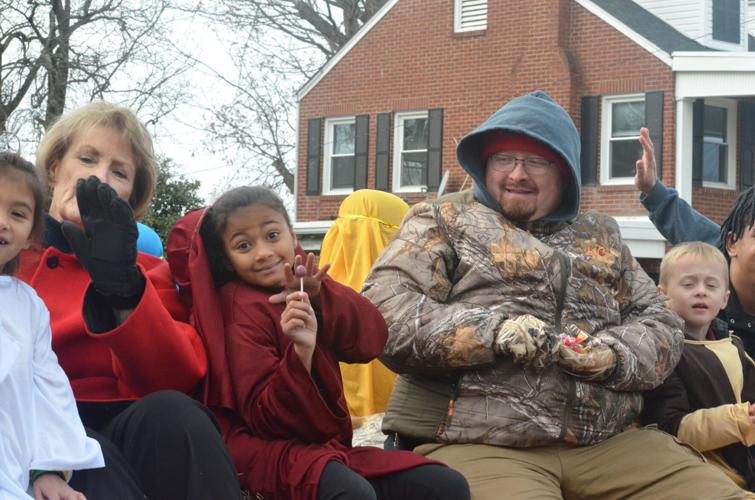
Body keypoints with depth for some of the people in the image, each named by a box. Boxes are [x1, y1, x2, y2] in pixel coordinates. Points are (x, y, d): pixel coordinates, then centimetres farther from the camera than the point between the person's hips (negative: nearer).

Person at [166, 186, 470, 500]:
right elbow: (266, 418, -16)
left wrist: (318, 296, -21)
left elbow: (372, 339, -5)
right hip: (269, 450, -7)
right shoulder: (242, 314, -9)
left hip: (324, 448, 7)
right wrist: (301, 351, -30)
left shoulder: (299, 282, 10)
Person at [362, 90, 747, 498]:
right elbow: (384, 311, -3)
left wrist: (616, 355, -5)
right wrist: (491, 332, -16)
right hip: (477, 444, -5)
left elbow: (662, 324, 19)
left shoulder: (600, 236, 23)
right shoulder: (445, 219, 10)